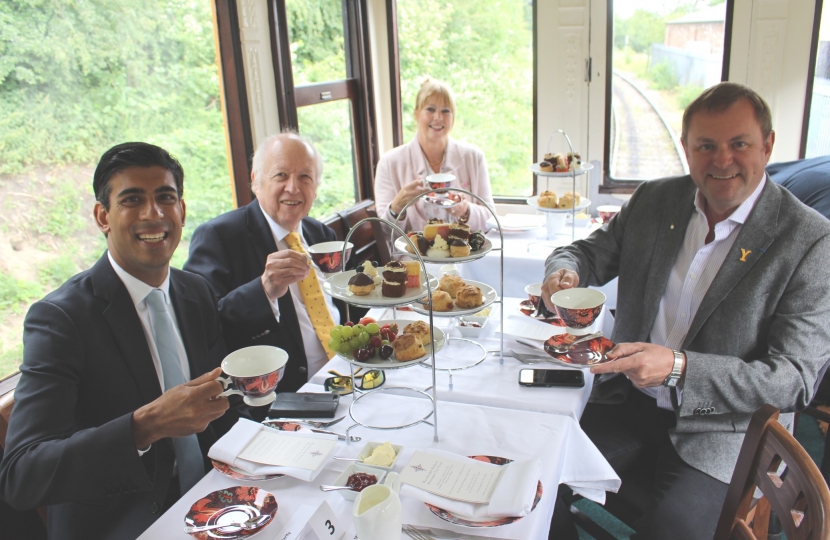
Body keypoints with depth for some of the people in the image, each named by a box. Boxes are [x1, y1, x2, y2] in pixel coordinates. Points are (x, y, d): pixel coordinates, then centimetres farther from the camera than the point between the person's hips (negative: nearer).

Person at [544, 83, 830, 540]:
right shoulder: (653, 200, 2)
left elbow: (793, 379, -15)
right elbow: (590, 252, 12)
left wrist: (678, 367, -29)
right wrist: (565, 271, -14)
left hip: (721, 429, -3)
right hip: (629, 402, 4)